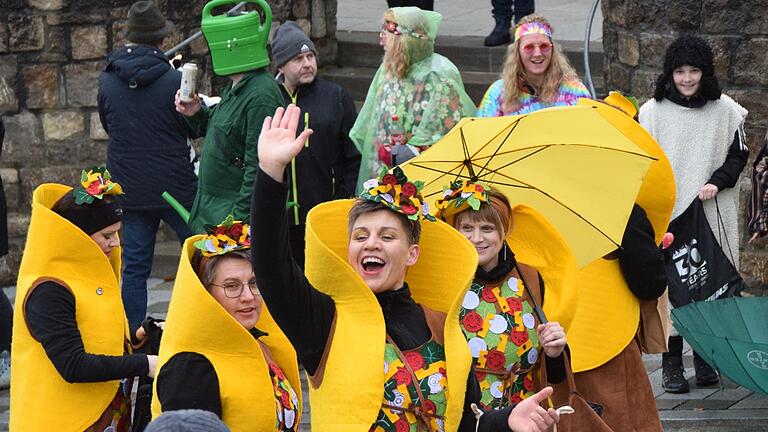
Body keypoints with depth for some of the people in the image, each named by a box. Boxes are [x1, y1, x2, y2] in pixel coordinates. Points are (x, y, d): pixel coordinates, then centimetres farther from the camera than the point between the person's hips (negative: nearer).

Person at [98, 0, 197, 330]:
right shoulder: (174, 80, -14)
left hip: (128, 188, 4)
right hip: (175, 187, -4)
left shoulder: (107, 81, -1)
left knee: (134, 266, 6)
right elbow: (194, 127, -3)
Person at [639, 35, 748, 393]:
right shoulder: (652, 111, 3)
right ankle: (671, 364, 2)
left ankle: (705, 358, 16)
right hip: (666, 213, -1)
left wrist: (717, 182, -9)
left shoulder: (725, 110, 4)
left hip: (711, 214, 1)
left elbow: (739, 154, 9)